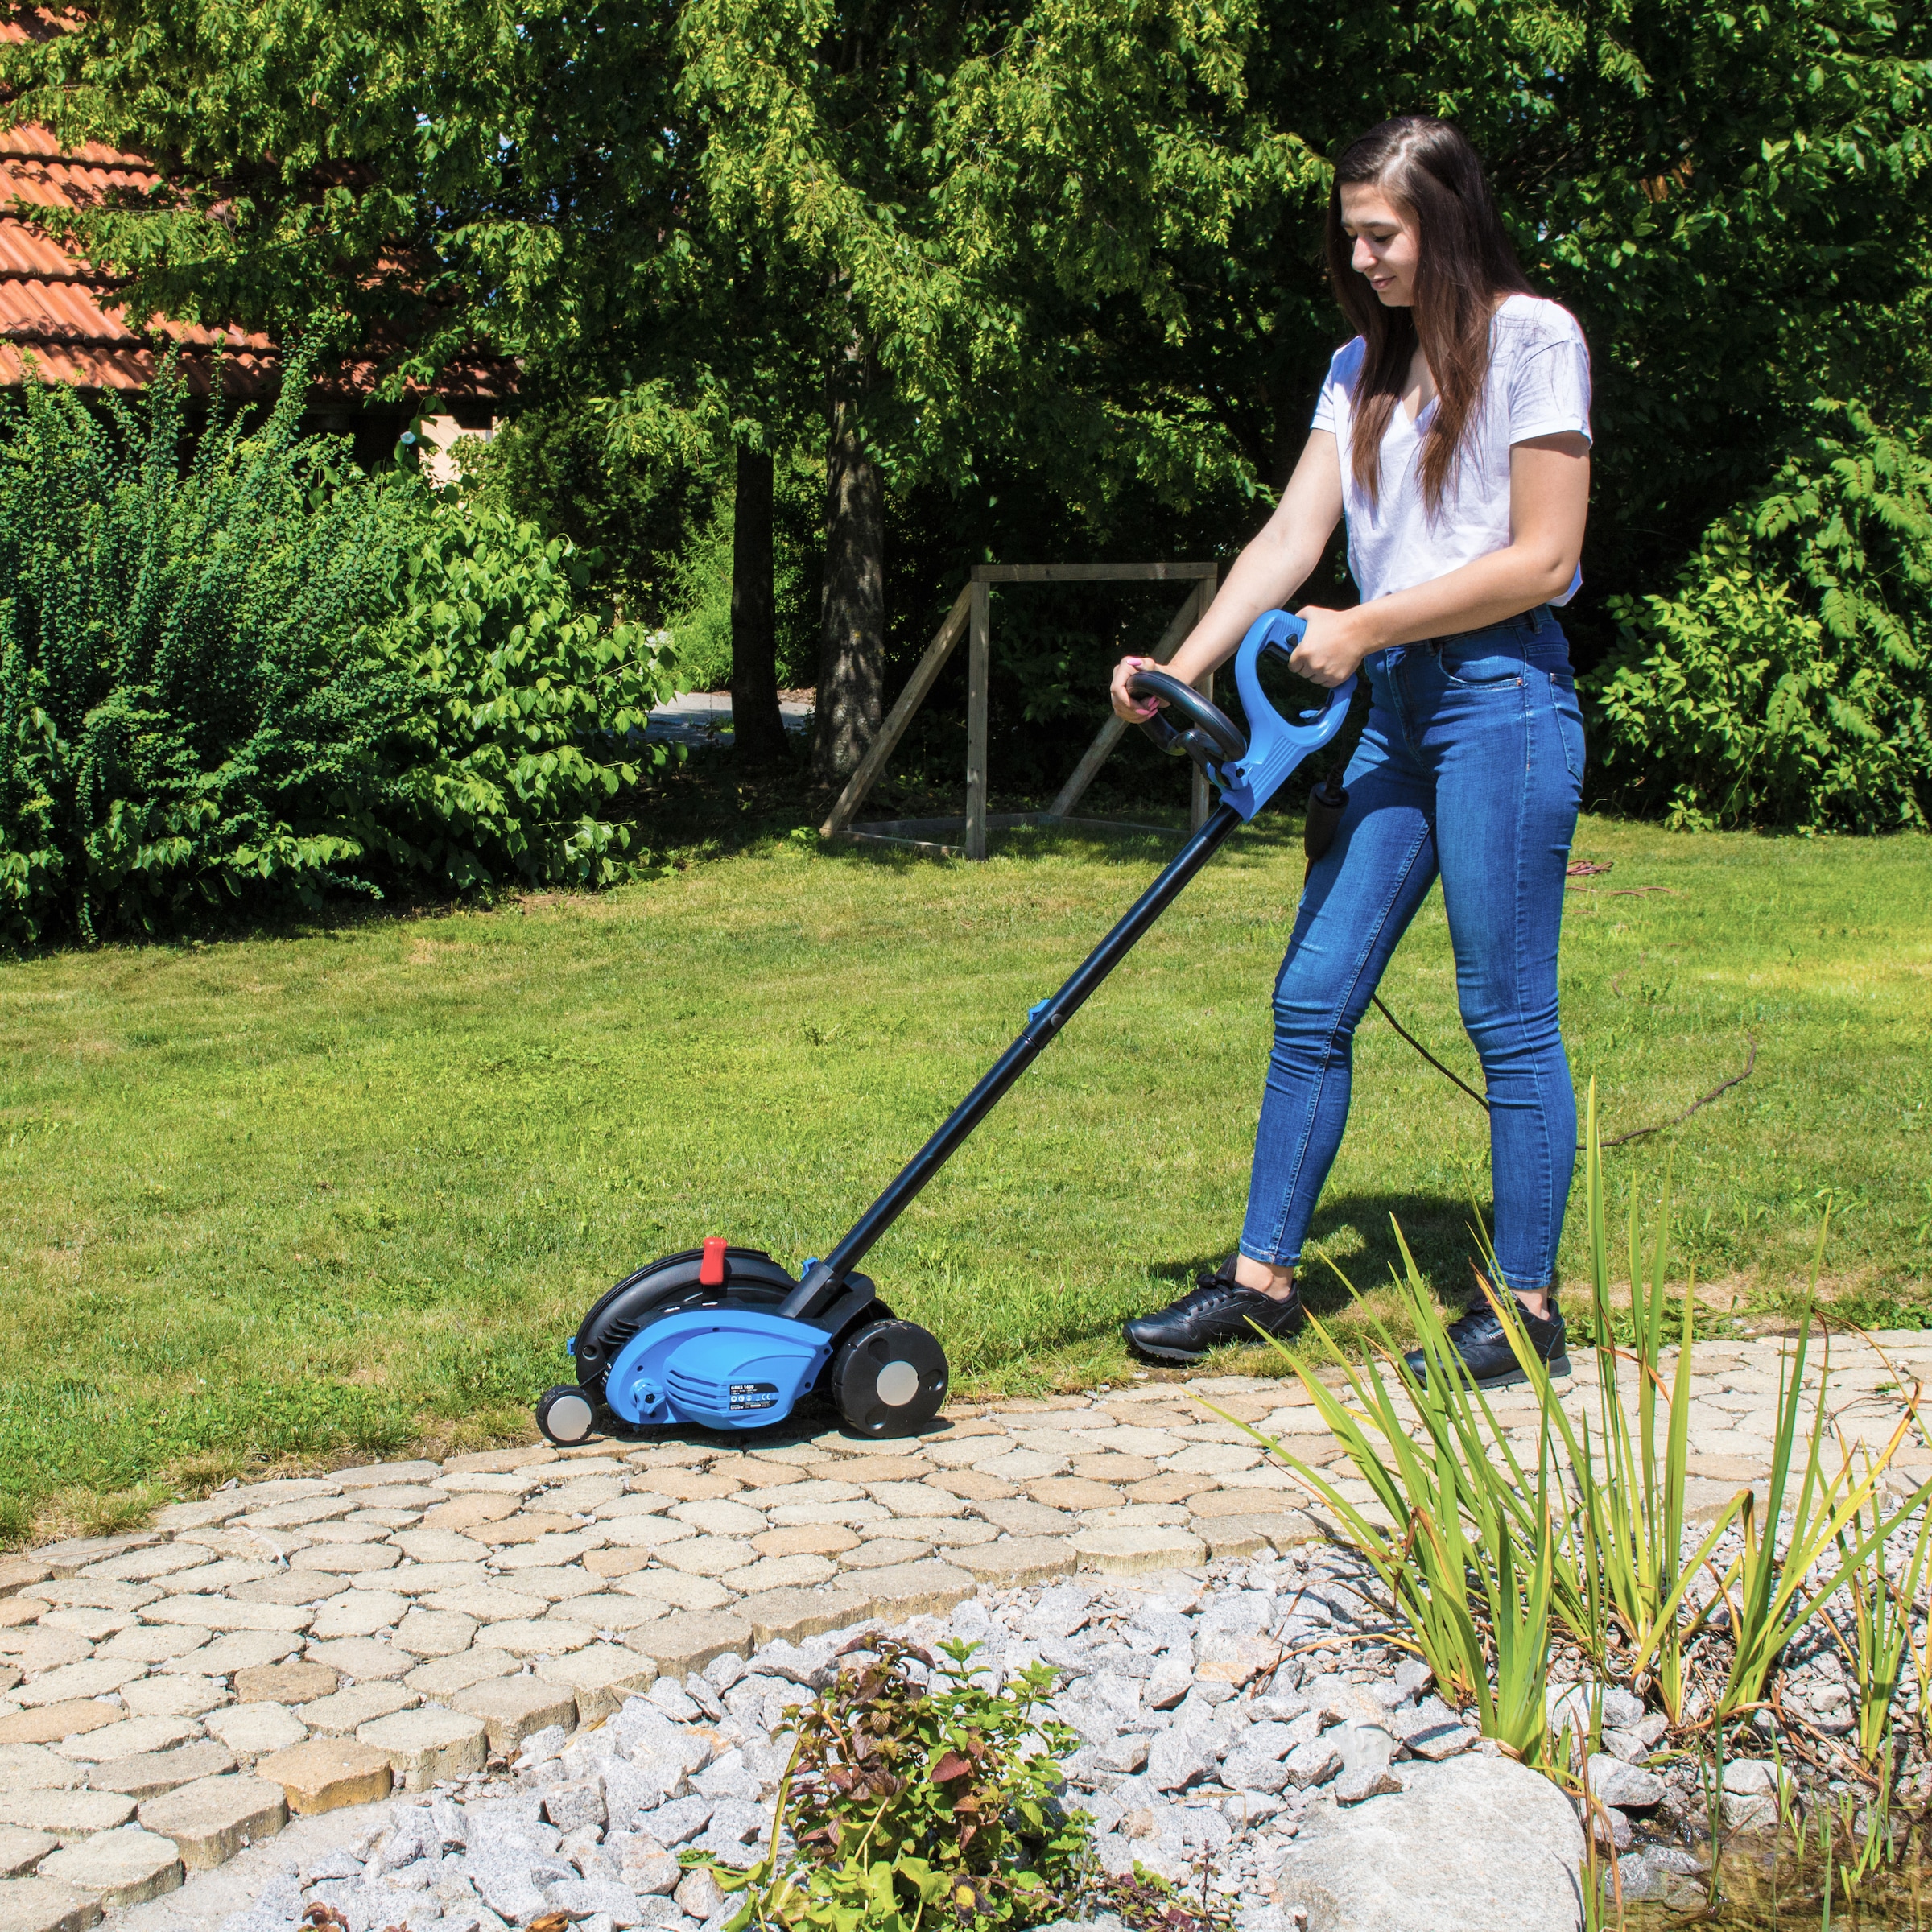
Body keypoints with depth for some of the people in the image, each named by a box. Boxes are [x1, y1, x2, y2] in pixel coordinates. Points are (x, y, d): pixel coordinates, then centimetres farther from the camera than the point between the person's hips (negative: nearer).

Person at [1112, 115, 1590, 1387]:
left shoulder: (1533, 339, -5)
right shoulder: (1364, 368, 16)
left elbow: (1543, 560, -12)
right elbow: (1291, 540, 8)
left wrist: (1362, 628, -11)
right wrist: (1184, 669, -5)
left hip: (1502, 696, -7)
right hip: (1393, 709, 7)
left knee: (1509, 1013, -3)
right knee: (1312, 996, 6)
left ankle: (1529, 1309, 6)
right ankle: (1265, 1277, 14)